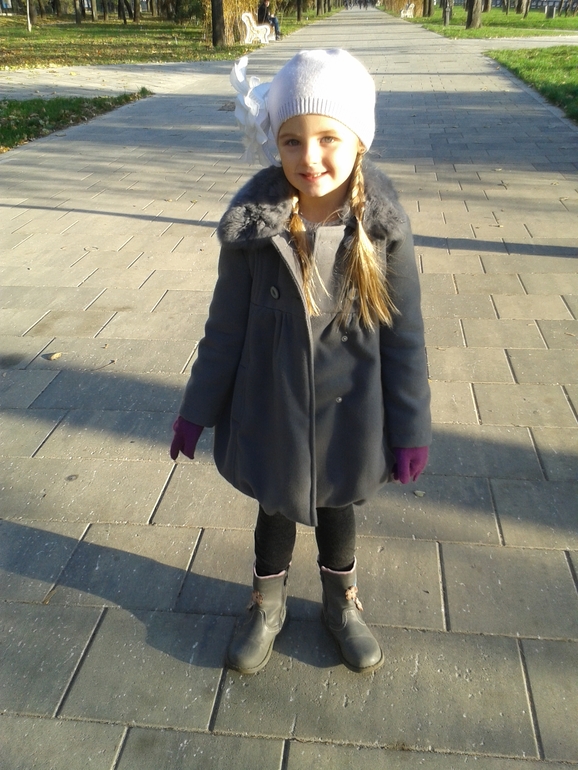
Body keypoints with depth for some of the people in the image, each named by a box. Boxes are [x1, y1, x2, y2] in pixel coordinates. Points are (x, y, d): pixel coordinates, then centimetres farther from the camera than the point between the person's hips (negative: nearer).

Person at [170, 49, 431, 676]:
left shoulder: (383, 226, -15)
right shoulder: (253, 224, -17)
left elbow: (404, 334, -7)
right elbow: (226, 325, -6)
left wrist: (411, 430, -3)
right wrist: (198, 410, 1)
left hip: (347, 409, 0)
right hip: (271, 406, 0)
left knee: (336, 504, 21)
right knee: (275, 506, 20)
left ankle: (341, 603, 50)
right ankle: (267, 605, 48)